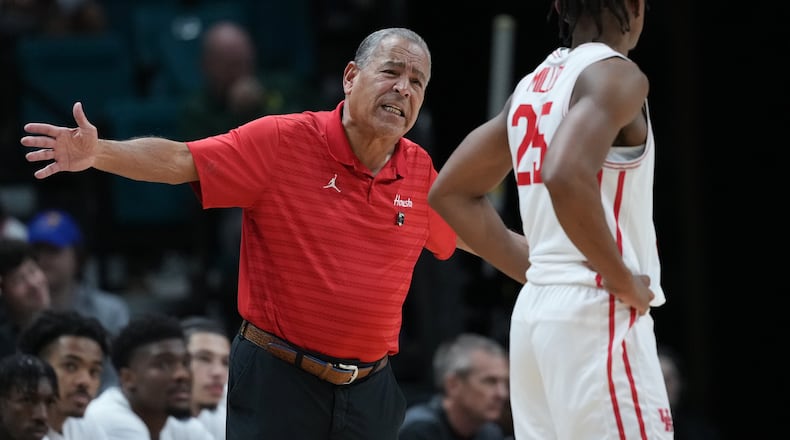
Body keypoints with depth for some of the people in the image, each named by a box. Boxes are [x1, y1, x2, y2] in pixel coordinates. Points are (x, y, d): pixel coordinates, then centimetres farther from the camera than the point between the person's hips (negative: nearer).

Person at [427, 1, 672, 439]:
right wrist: (624, 280, -18)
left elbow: (452, 192, 21)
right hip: (595, 314, -9)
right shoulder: (614, 74, -11)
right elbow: (566, 177, -29)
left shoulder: (533, 86, 14)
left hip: (536, 309, 9)